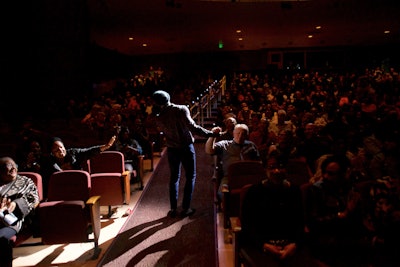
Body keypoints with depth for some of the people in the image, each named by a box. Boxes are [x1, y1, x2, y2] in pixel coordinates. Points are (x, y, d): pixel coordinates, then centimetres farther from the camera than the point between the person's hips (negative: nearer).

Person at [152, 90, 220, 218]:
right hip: (186, 147, -3)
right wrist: (211, 133, -21)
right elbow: (192, 127, -25)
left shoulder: (159, 117, -7)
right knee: (190, 177, 9)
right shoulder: (182, 109, -17)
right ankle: (185, 208, 11)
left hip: (172, 149, 3)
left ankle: (173, 208, 18)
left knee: (174, 177, 16)